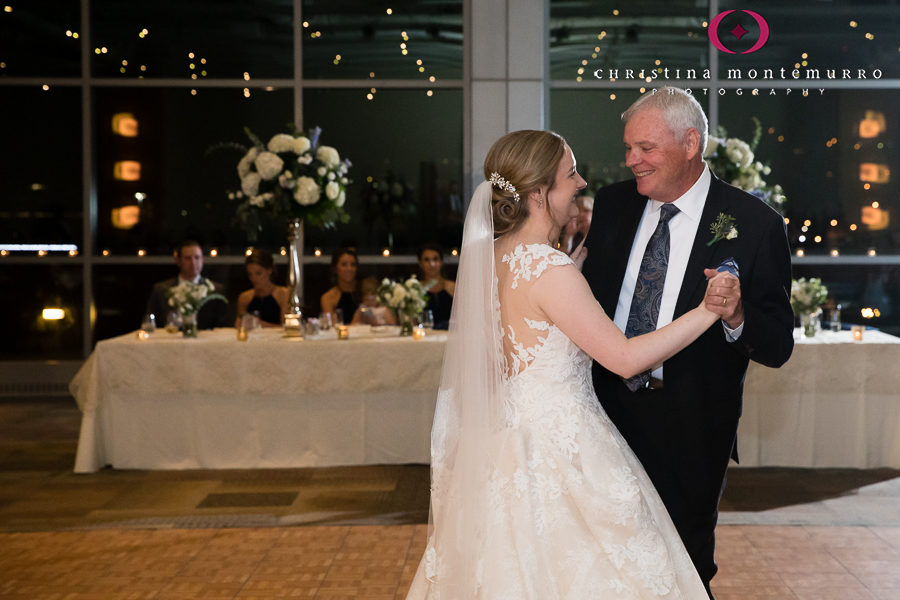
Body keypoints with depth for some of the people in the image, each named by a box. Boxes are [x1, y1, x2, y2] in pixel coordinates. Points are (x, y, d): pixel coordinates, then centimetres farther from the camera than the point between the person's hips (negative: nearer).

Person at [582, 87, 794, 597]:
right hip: (609, 412, 4)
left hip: (689, 436, -4)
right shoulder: (614, 203, 0)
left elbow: (778, 348, -14)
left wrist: (737, 317, -33)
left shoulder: (756, 224, -13)